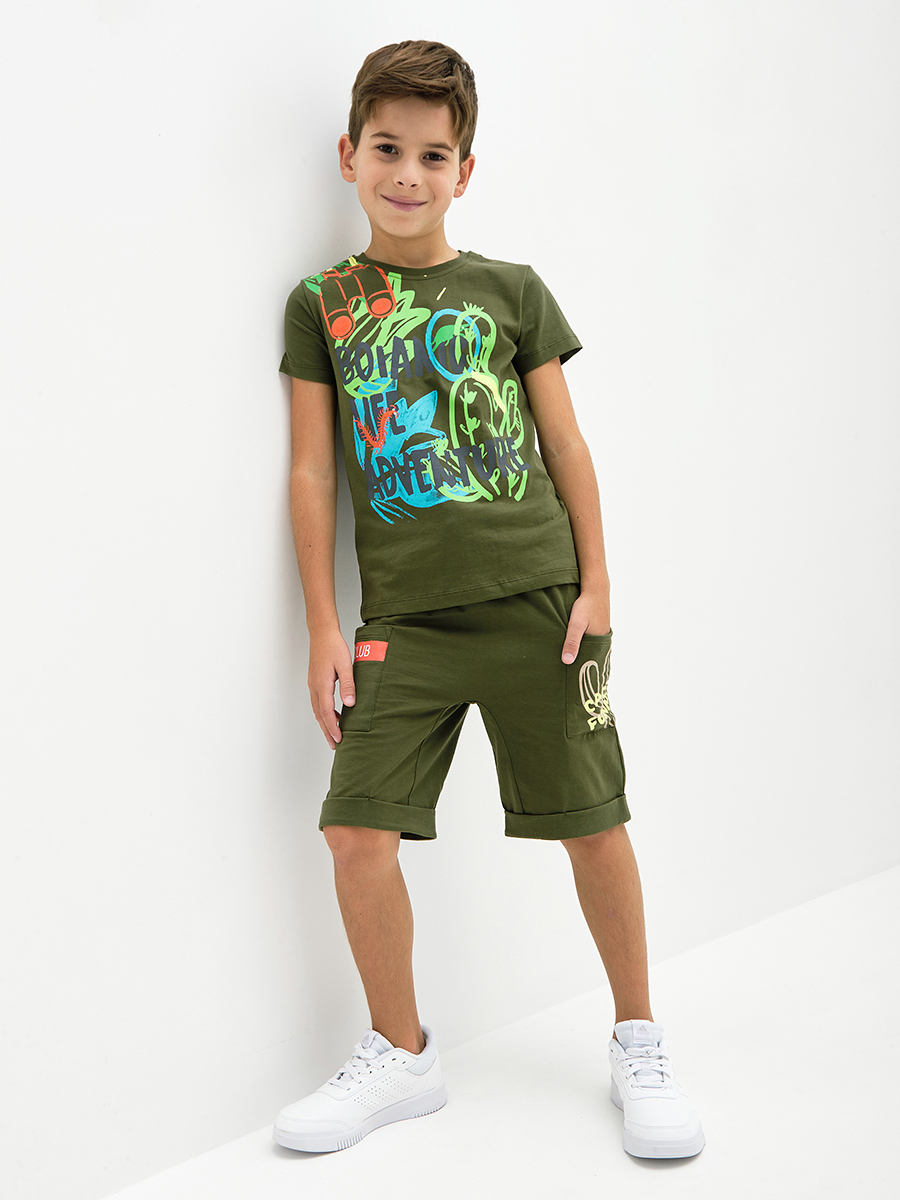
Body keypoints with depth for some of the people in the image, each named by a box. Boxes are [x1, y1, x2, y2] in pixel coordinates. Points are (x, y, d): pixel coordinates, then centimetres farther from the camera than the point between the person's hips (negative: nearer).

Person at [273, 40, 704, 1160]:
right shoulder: (320, 304, 8)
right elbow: (312, 471, 7)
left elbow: (565, 448, 9)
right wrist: (324, 628, 3)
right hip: (404, 618, 1)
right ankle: (401, 1055, 18)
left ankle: (638, 1042, 23)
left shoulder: (510, 291, 7)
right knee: (357, 829, -5)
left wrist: (594, 585, 2)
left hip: (536, 600, 0)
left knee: (594, 824, 3)